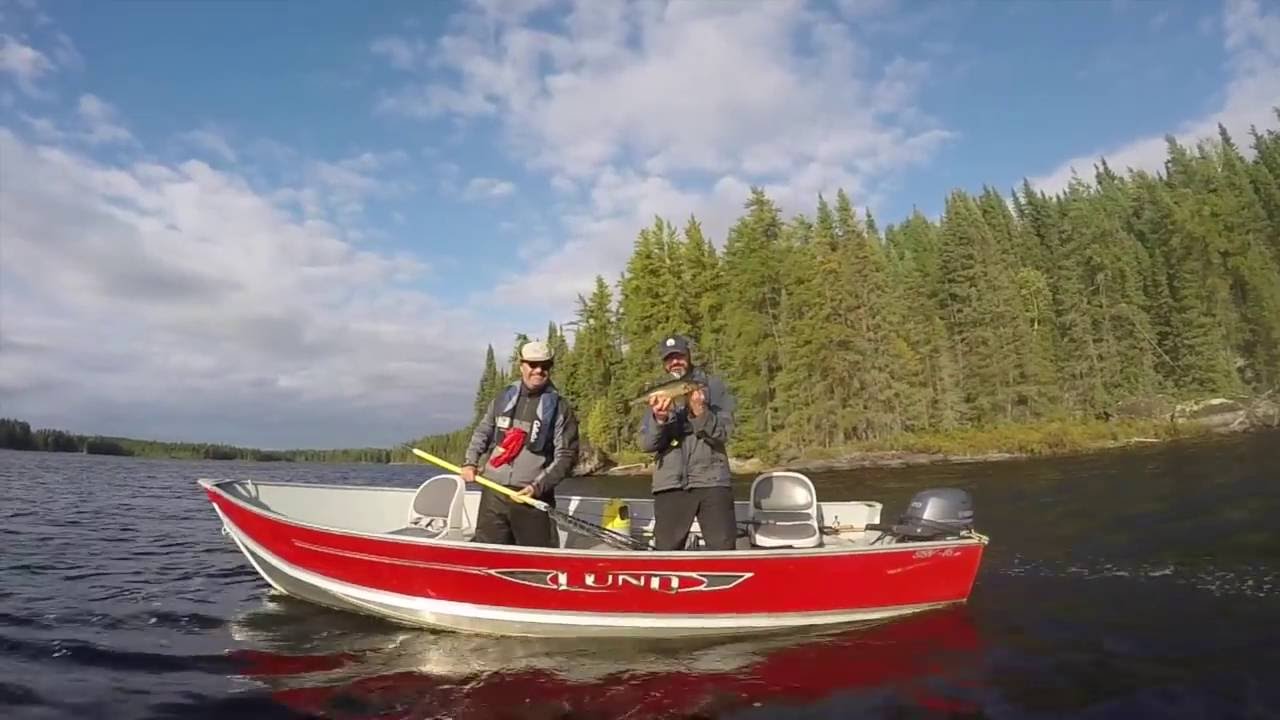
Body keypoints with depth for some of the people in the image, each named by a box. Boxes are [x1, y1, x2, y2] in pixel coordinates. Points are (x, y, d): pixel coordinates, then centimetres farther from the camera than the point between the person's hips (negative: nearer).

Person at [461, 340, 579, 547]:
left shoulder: (559, 406, -3)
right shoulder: (504, 397, 9)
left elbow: (566, 455, -6)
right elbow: (482, 432, 21)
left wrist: (537, 487, -14)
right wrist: (470, 462, 6)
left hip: (533, 497, -3)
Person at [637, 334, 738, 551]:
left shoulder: (714, 386, 5)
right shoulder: (658, 393, 10)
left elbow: (723, 432, -5)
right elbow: (646, 444, 2)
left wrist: (700, 413, -23)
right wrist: (659, 419, -18)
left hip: (712, 481, -2)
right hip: (669, 485, 2)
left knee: (723, 548, -5)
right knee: (666, 550, 4)